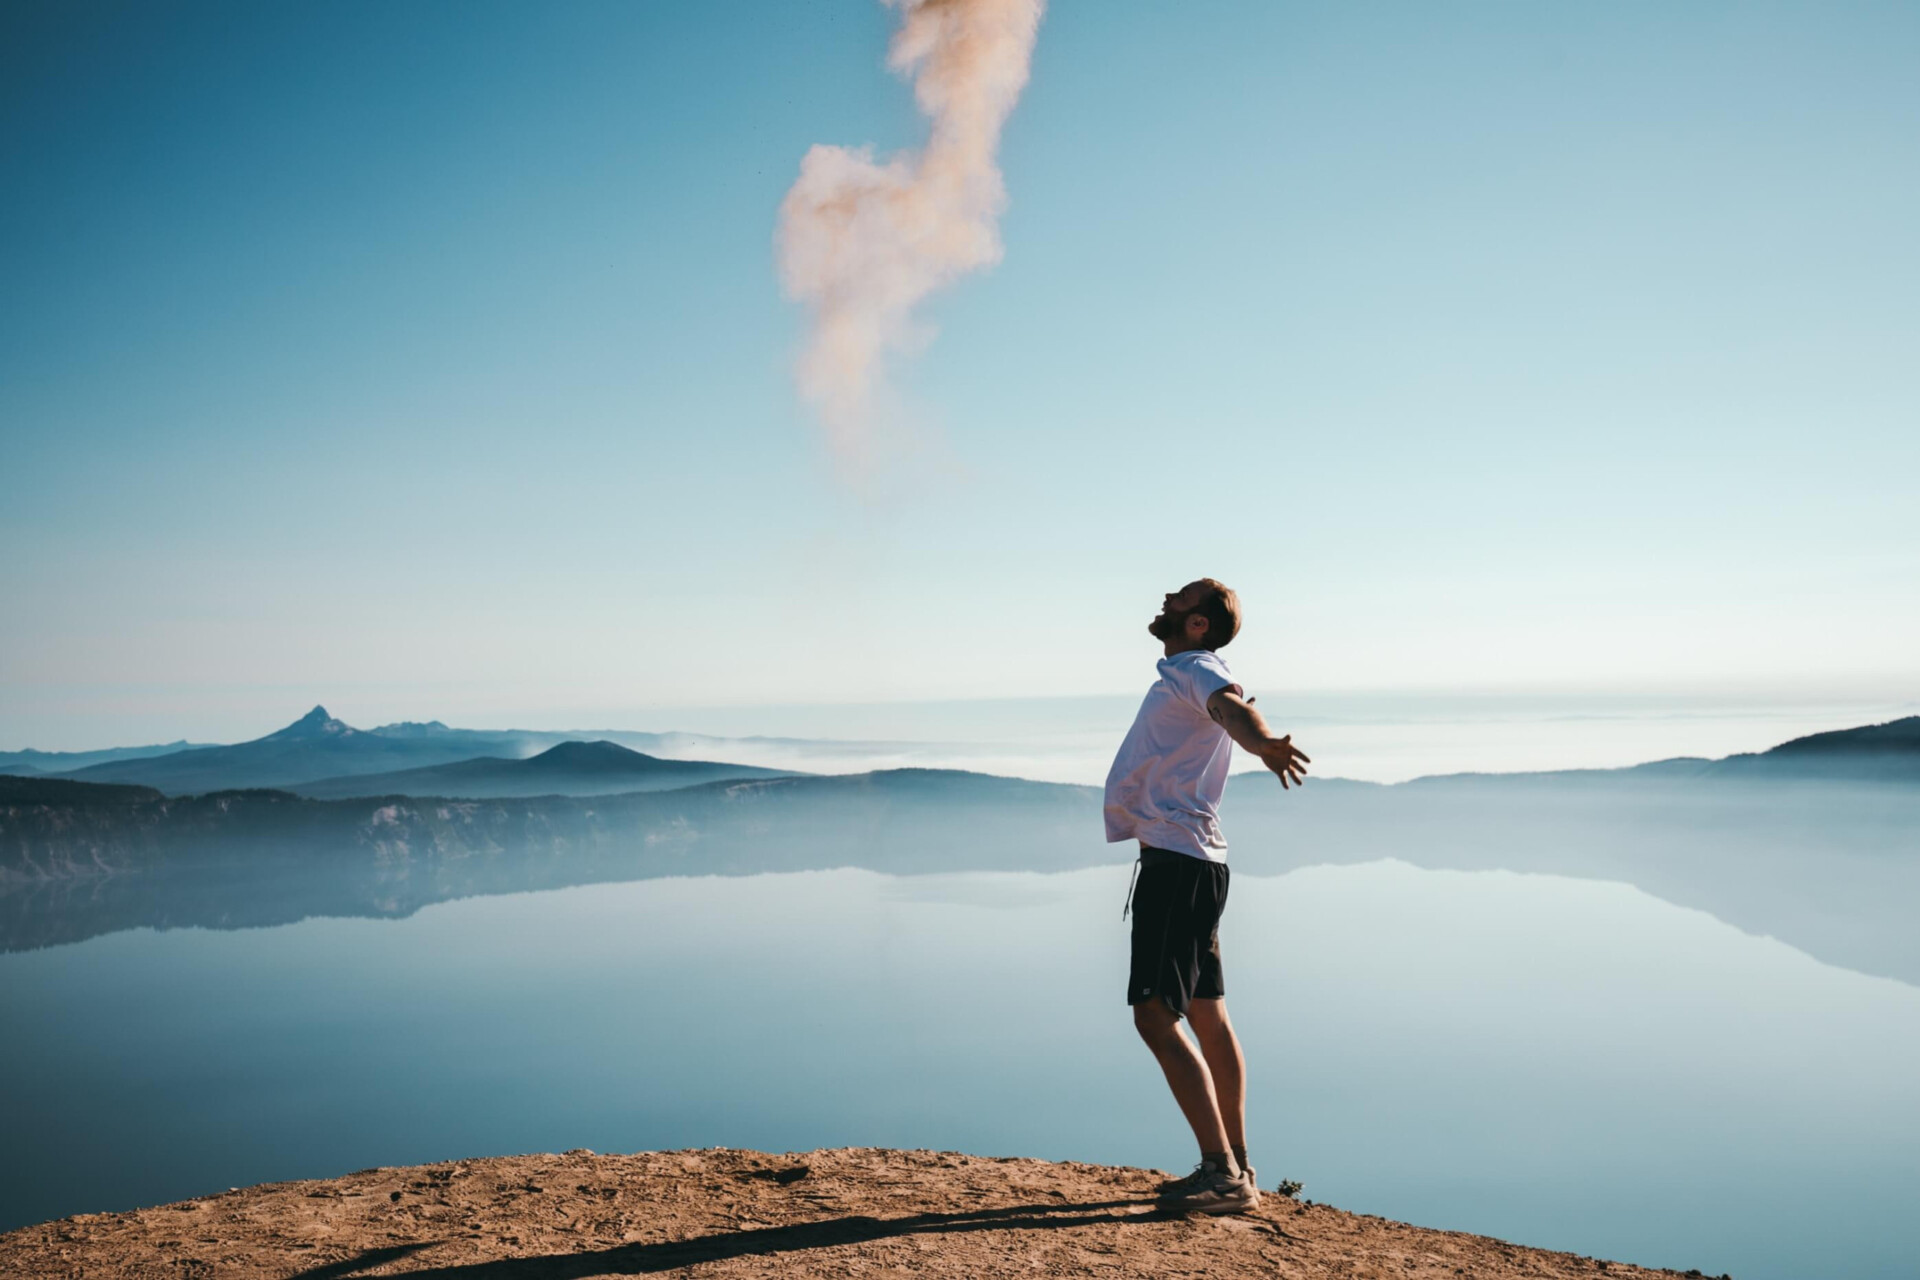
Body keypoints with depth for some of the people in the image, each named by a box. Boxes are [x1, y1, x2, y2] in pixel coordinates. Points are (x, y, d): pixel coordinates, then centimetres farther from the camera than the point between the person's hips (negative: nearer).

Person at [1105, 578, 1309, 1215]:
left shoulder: (1200, 670, -11)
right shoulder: (1181, 676, 18)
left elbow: (1231, 707, -36)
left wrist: (1262, 742, -58)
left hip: (1179, 862, -10)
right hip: (1186, 860, 10)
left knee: (1156, 1016, -11)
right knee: (1207, 1016, 14)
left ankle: (1223, 1171, -8)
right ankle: (1234, 1167, 24)